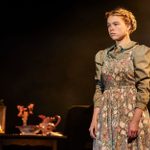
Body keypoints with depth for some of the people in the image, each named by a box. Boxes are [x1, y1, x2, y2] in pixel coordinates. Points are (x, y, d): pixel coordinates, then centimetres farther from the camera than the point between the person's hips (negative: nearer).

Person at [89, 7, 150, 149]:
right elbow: (99, 89, 11)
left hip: (131, 111, -4)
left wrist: (135, 120, -17)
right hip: (107, 114, 4)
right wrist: (94, 118, 1)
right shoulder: (102, 55, 12)